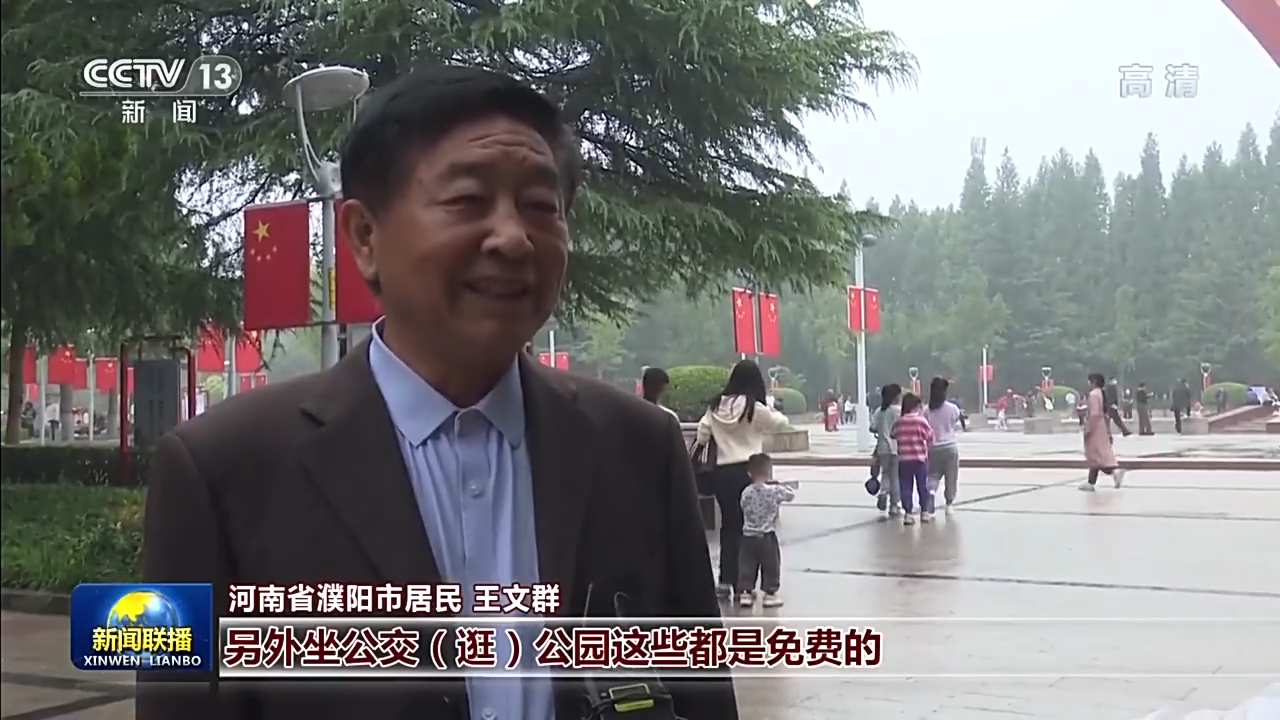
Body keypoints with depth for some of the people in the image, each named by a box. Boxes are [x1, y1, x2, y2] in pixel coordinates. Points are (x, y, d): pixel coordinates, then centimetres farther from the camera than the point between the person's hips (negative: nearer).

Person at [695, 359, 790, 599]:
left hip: (723, 471, 4)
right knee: (746, 527, 2)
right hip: (747, 471, -4)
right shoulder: (754, 408, -8)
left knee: (728, 525, 12)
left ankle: (725, 581, 14)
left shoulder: (716, 406, 4)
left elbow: (701, 435, 4)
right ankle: (741, 583, 2)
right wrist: (775, 413, 27)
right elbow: (779, 423, 7)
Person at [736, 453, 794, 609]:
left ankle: (745, 592, 9)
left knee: (747, 565, 9)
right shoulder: (774, 491, -12)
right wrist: (780, 486, 18)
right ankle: (770, 593, 8)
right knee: (771, 566, 7)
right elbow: (791, 495, 2)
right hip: (767, 537, -3)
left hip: (748, 537, 3)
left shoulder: (746, 493, -3)